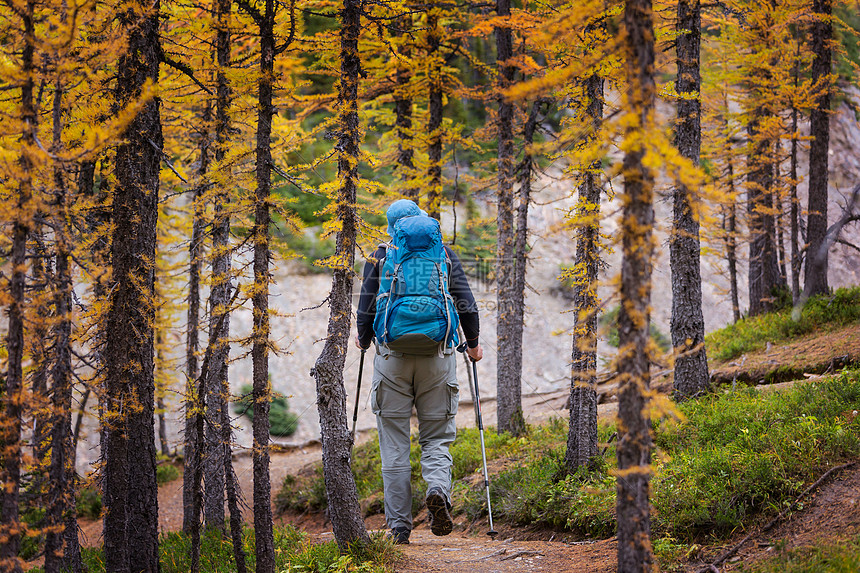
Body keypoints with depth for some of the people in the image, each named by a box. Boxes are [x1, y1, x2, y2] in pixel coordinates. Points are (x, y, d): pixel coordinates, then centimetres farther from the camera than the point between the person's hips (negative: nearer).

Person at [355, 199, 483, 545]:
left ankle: (399, 526, 4)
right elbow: (466, 304, 4)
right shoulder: (445, 255, 7)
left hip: (392, 358, -1)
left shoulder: (380, 258, 3)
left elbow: (366, 310, 2)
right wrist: (473, 344, 19)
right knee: (437, 437, 10)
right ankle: (438, 488, -21)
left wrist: (363, 341, 22)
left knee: (394, 444, 5)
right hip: (437, 357, 1)